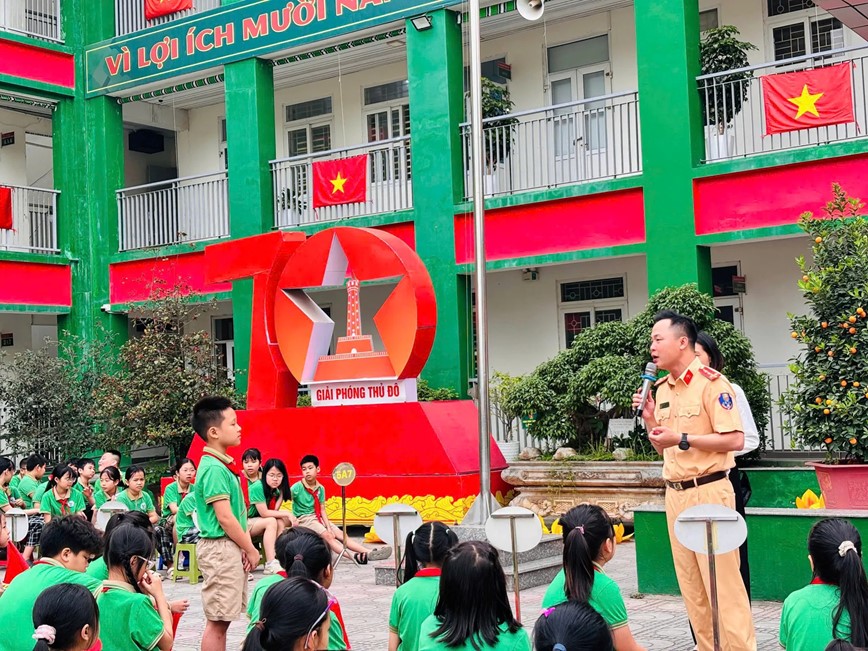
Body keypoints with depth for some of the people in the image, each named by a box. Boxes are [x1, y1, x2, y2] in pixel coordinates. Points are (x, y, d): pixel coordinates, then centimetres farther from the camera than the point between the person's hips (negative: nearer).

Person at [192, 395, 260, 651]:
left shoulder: (223, 464, 13)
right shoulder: (214, 468, -17)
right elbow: (225, 518, -19)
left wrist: (244, 547, 5)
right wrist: (251, 550, -10)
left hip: (230, 547, 9)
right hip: (220, 548, -9)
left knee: (222, 619, 14)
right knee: (217, 621, -5)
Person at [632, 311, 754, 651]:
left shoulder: (711, 382, -11)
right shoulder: (661, 388, 12)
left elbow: (735, 440, -18)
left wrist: (683, 439, -19)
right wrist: (649, 418, 3)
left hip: (708, 491, -8)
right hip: (675, 493, 8)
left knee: (722, 582, -5)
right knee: (691, 585, 11)